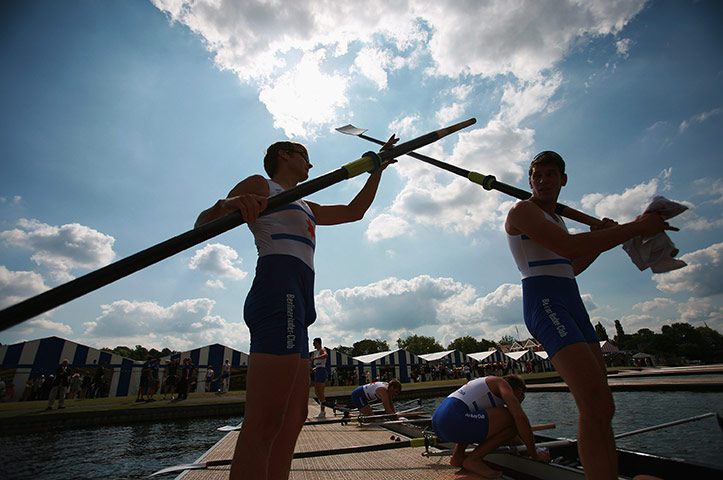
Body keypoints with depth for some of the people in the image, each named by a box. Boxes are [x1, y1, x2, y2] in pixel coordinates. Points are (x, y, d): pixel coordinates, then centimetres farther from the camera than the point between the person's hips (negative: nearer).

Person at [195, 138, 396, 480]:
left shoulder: (305, 207, 33)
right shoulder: (260, 186, 11)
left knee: (293, 420, 10)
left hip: (296, 304, 10)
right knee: (263, 425, -15)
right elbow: (203, 225, 0)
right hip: (279, 291, -9)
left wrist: (379, 167, 37)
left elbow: (354, 211, 34)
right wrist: (226, 205, -24)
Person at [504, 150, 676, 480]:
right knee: (594, 405, -19)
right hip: (545, 303, -9)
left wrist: (601, 239, 18)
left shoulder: (556, 219, 25)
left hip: (572, 304, 9)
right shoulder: (522, 210, -4)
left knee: (600, 409, 7)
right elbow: (568, 247, -19)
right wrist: (637, 227, -11)